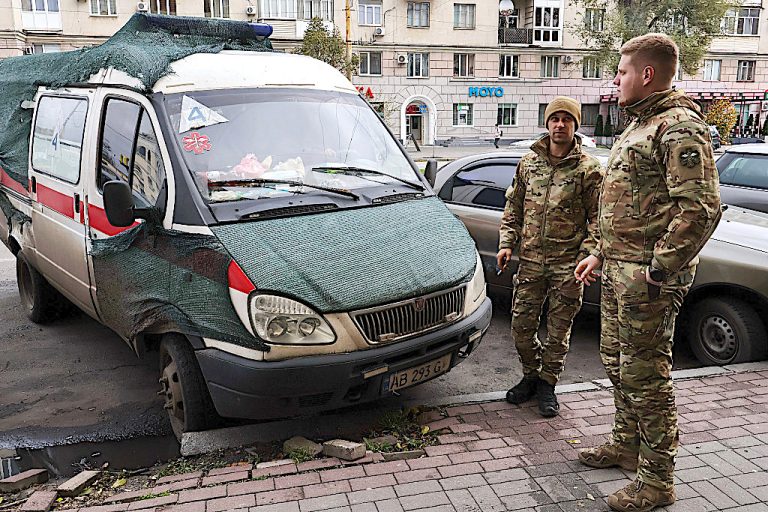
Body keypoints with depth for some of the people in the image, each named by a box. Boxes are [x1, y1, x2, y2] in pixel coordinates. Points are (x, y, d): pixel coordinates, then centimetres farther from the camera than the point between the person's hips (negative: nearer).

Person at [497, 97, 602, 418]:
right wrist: (506, 243, 4)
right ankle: (531, 376, 31)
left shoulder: (589, 169, -2)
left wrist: (588, 255, -13)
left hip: (568, 265, -3)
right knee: (521, 326, 8)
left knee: (558, 330, 7)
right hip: (530, 261, 3)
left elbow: (597, 218, -3)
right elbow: (513, 207, 14)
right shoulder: (529, 162, 8)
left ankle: (547, 383, 26)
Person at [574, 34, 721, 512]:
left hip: (648, 277, -10)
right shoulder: (639, 126, 19)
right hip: (618, 271, 10)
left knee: (645, 375, -2)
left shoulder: (679, 127, -14)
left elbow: (700, 208, -24)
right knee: (617, 363, 20)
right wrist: (601, 254, 22)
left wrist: (657, 269, -23)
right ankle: (627, 444, 38)